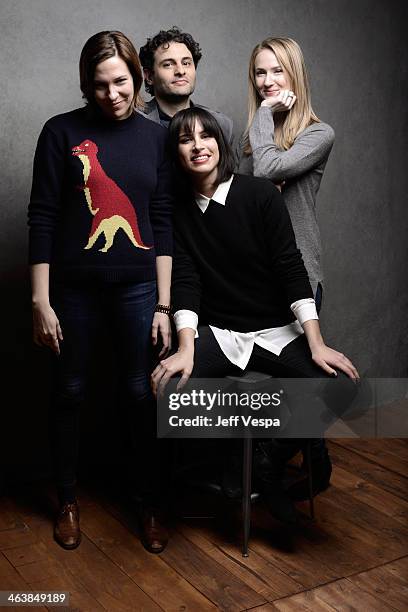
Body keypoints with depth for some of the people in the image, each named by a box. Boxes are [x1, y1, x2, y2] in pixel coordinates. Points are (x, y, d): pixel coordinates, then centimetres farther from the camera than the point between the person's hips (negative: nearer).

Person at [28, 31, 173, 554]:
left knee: (143, 396, 6)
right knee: (69, 394, 11)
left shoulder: (155, 137, 5)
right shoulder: (62, 132, -2)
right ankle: (67, 502, 32)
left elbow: (163, 223, 4)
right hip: (75, 287, -1)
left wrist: (164, 304, 1)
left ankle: (150, 506, 25)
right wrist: (40, 301, -8)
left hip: (137, 287, 2)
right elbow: (42, 218, -4)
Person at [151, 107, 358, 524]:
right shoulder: (178, 211, 4)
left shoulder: (261, 194, -3)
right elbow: (185, 281, -5)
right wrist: (186, 349, -20)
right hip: (217, 333, 1)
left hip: (279, 330, -1)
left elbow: (291, 269, -8)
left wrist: (317, 345, -15)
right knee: (165, 383, -27)